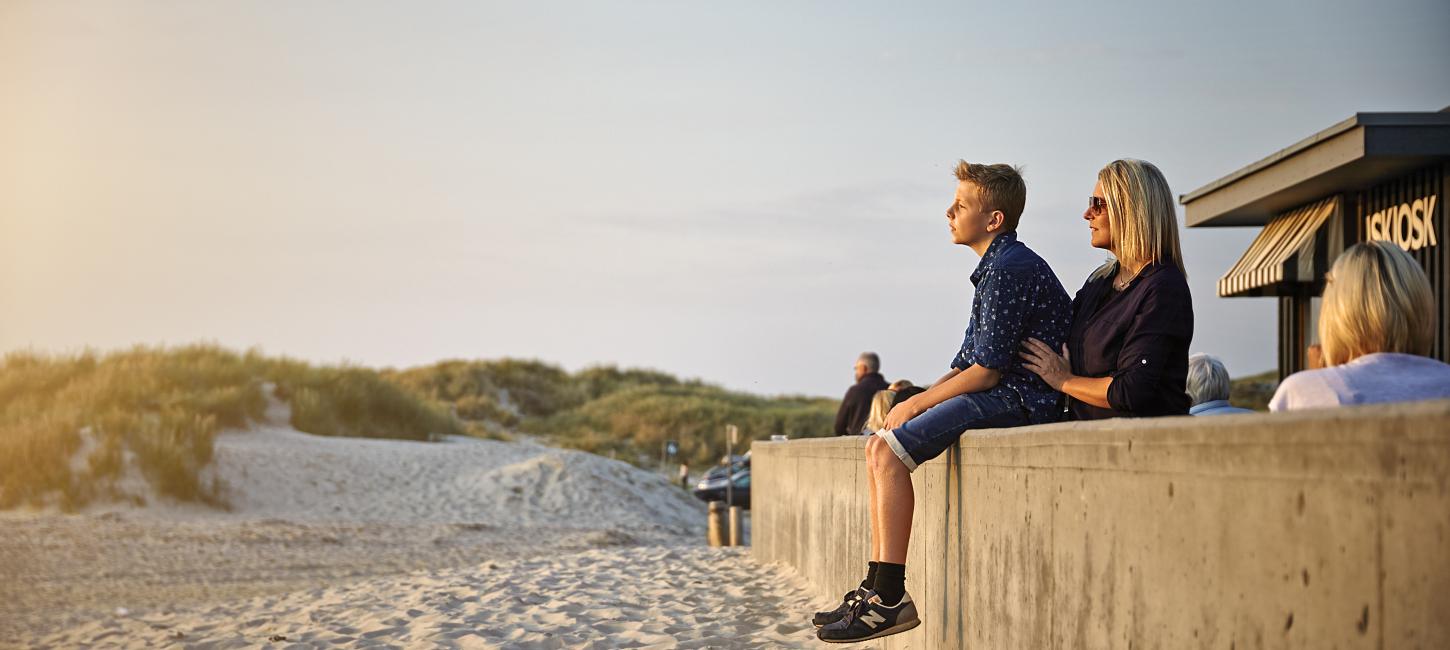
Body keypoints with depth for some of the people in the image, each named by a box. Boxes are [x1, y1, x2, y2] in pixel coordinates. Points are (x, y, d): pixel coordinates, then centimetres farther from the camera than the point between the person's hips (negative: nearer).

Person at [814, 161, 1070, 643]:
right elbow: (967, 363, 19)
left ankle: (891, 599, -18)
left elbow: (987, 370, -19)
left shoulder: (1010, 269, -14)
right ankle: (877, 585, 4)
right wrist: (915, 402, 5)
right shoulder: (996, 268, 19)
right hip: (996, 394, 11)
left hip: (1017, 400, -11)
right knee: (879, 445, 8)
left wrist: (916, 404, -9)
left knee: (889, 451, -19)